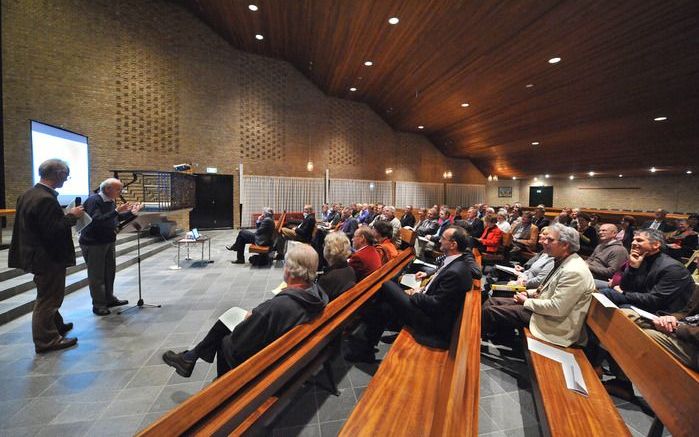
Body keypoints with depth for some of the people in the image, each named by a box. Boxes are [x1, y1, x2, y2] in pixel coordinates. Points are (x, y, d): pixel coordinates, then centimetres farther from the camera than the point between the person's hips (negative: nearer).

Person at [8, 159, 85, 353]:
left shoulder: (29, 194, 6)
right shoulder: (46, 199, -25)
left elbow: (42, 224, 13)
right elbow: (53, 231, -28)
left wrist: (65, 215, 11)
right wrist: (71, 216, -16)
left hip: (35, 254, 10)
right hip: (48, 257, -10)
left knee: (48, 295, 24)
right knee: (48, 298, 3)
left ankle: (55, 325, 40)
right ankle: (46, 339, 16)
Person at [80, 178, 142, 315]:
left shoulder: (111, 200, 6)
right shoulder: (93, 200, -18)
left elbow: (116, 219, 15)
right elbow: (96, 221, -30)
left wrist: (132, 212, 3)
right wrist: (117, 211, -32)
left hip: (109, 241, 8)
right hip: (93, 243, -8)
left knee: (110, 271, 15)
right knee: (96, 275, 1)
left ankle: (109, 299, 29)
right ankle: (98, 305, 12)